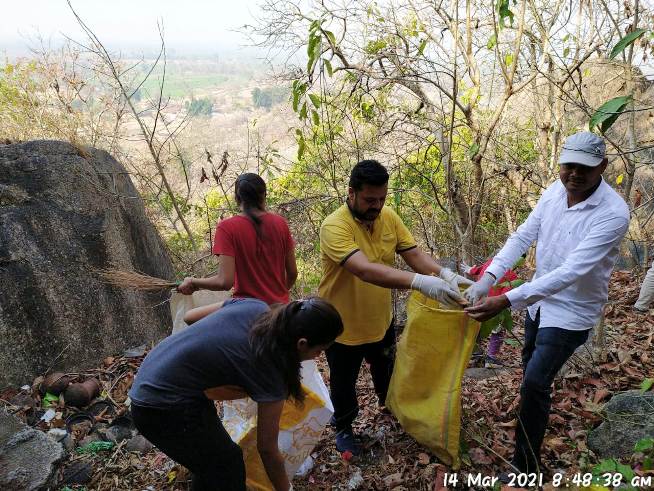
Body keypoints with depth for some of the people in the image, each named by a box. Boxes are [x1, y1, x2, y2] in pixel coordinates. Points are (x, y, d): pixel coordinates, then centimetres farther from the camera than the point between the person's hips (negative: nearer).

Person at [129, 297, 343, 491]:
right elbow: (267, 448, -8)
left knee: (210, 457, 21)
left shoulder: (254, 305, -8)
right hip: (164, 409, -8)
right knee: (228, 467, 6)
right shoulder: (269, 370, -22)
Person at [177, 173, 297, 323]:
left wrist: (193, 282, 0)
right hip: (280, 308, 5)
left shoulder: (227, 227, -12)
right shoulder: (280, 223, -1)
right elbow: (292, 273, 5)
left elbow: (225, 281, -18)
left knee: (190, 317, 7)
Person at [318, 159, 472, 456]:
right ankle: (343, 428, 44)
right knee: (343, 384, 17)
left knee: (386, 372, 29)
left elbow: (414, 255, -10)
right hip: (343, 326, -5)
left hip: (381, 320, 6)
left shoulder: (389, 217, -9)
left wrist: (443, 273, -31)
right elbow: (365, 270, -43)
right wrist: (420, 282, -53)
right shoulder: (335, 227, -30)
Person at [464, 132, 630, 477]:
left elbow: (571, 273, -38)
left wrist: (506, 301, -46)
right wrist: (487, 278, -25)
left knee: (535, 382, -9)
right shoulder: (555, 191, -10)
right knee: (530, 362, 26)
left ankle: (527, 465, 10)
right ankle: (532, 412, 57)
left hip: (572, 310, -7)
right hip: (540, 297, 7)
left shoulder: (613, 214, -30)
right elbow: (522, 236, -9)